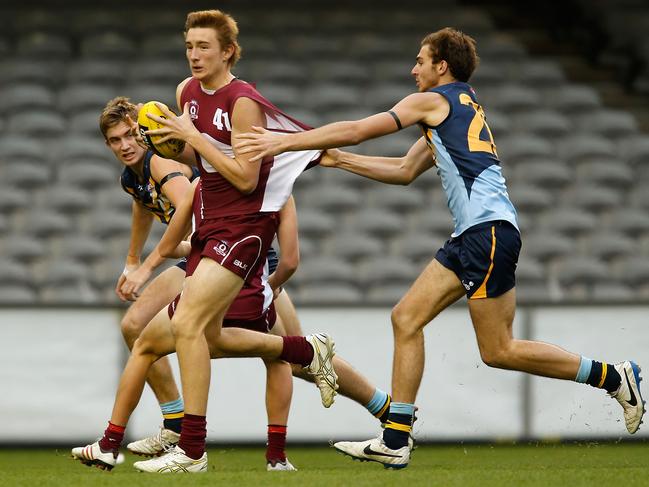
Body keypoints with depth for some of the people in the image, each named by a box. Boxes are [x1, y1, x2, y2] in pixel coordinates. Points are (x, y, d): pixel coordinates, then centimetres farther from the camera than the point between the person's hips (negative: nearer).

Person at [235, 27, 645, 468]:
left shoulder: (435, 100, -1)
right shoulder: (461, 108, 26)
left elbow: (356, 130, -3)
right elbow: (405, 171, 29)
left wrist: (284, 142, 3)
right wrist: (339, 160, 29)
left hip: (489, 229, -10)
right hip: (472, 236, 10)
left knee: (498, 351, -10)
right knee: (406, 318, 5)